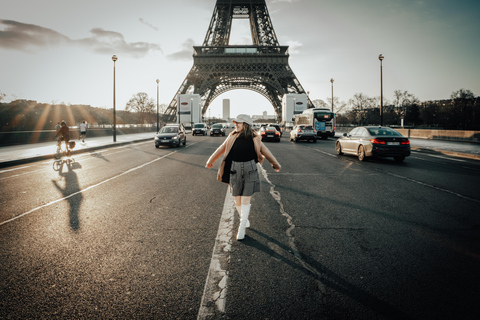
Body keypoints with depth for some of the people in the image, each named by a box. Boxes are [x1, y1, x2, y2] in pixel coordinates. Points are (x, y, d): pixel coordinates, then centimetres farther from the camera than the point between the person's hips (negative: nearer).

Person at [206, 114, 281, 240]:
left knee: (245, 200, -4)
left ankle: (241, 229, 6)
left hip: (250, 170, -2)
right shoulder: (232, 137, 4)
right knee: (237, 200, 8)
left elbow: (265, 152, 12)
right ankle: (245, 220, 34)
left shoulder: (254, 139, 0)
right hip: (235, 170, 2)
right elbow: (220, 150, 16)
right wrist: (210, 161, 26)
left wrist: (276, 164, 20)